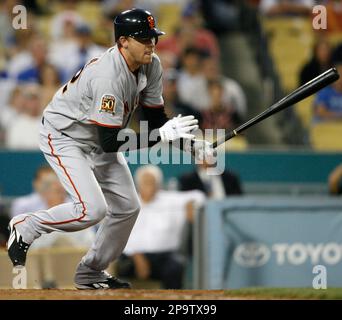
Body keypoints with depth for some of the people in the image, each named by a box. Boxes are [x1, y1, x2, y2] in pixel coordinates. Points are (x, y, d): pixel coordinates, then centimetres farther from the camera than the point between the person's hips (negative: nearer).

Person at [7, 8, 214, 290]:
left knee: (127, 207, 6)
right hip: (64, 137, -9)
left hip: (100, 140, 9)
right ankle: (26, 227, 1)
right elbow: (110, 142, -34)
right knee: (93, 209, -23)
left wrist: (190, 143, -13)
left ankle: (91, 273, 23)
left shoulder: (151, 66, -9)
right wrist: (162, 136, -35)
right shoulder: (109, 76, -35)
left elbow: (154, 118, 1)